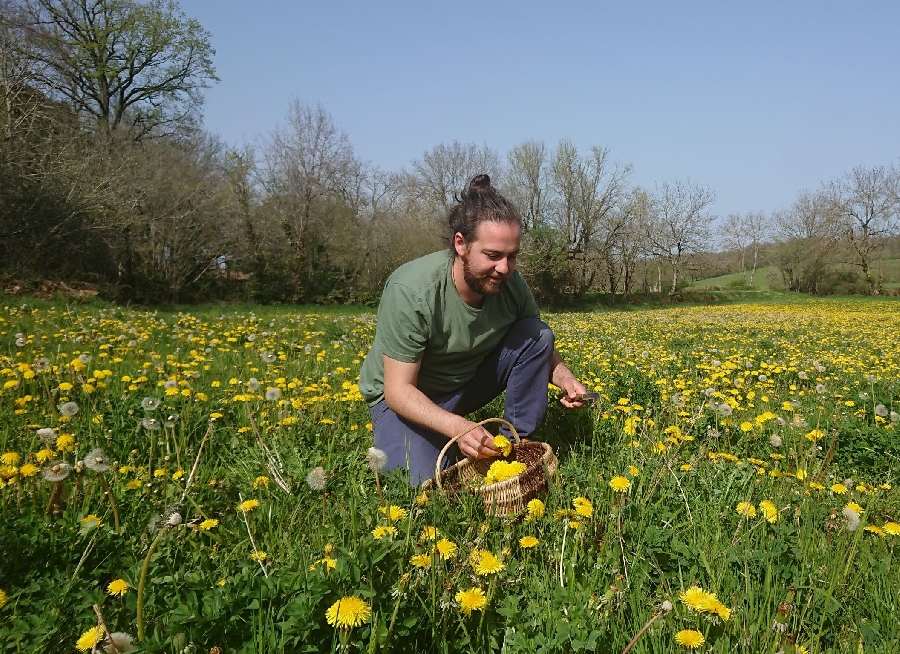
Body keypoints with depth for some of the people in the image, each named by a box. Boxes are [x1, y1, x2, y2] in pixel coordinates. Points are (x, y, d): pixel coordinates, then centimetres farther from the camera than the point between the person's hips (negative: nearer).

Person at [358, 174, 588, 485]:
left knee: (537, 334, -14)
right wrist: (457, 426, -44)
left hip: (469, 380, 5)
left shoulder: (511, 285, -17)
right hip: (405, 396, -4)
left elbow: (541, 350, 0)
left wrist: (564, 377, -23)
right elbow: (398, 389, -29)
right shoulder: (410, 291, -32)